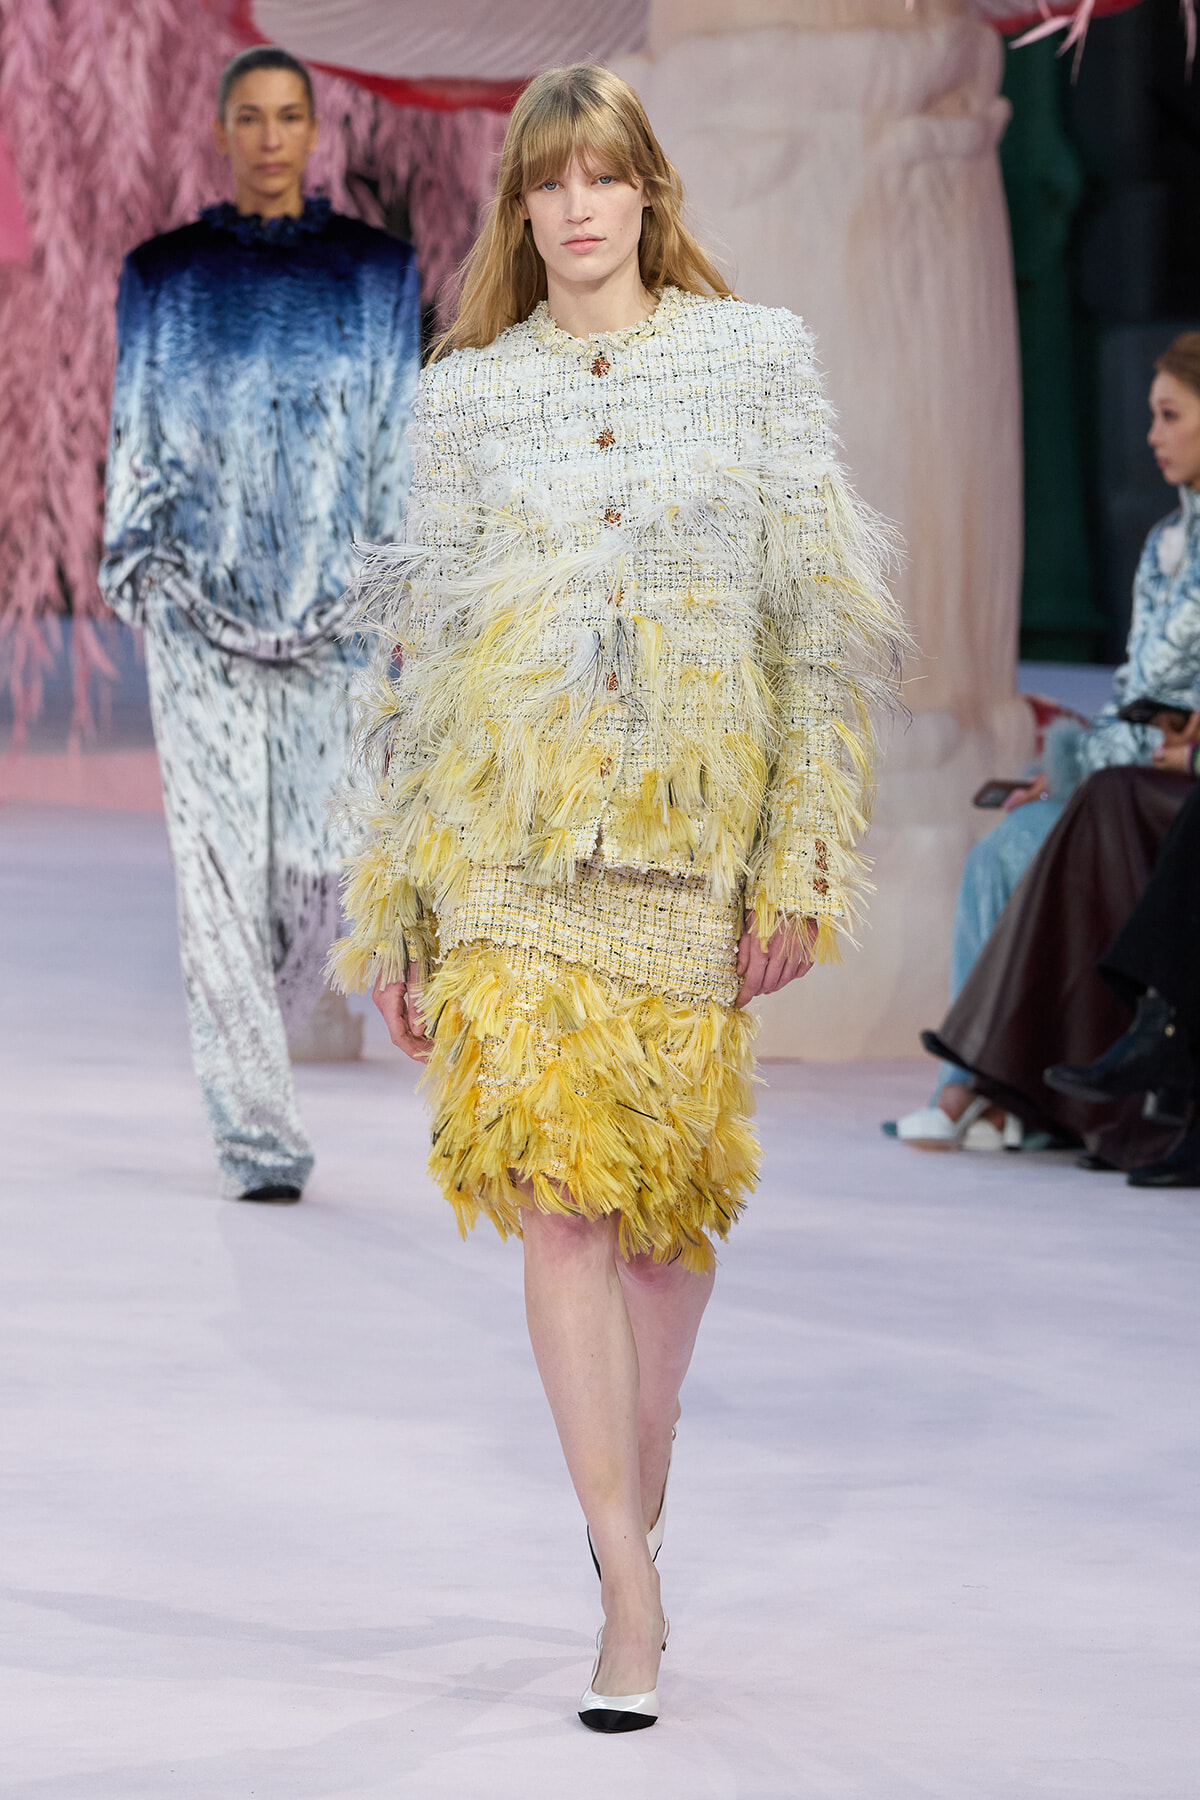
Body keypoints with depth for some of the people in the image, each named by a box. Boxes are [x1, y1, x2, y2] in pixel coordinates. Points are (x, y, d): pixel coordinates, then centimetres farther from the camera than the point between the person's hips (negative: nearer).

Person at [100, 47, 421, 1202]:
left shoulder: (376, 272, 9)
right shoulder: (165, 275, 8)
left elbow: (403, 445, 7)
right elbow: (136, 442, 9)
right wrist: (136, 571, 0)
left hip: (331, 607, 1)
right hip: (202, 609, -1)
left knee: (319, 857, -3)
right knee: (221, 860, -7)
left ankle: (244, 1059, 26)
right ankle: (258, 1137, -5)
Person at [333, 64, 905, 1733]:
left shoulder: (758, 356, 6)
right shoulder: (465, 395, 9)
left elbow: (819, 624, 3)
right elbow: (422, 657, 11)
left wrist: (803, 858, -5)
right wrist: (395, 911, 8)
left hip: (695, 819, 0)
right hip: (511, 830, 0)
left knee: (671, 1182, 6)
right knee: (553, 1185, -12)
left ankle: (639, 1486, 30)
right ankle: (631, 1587, -11)